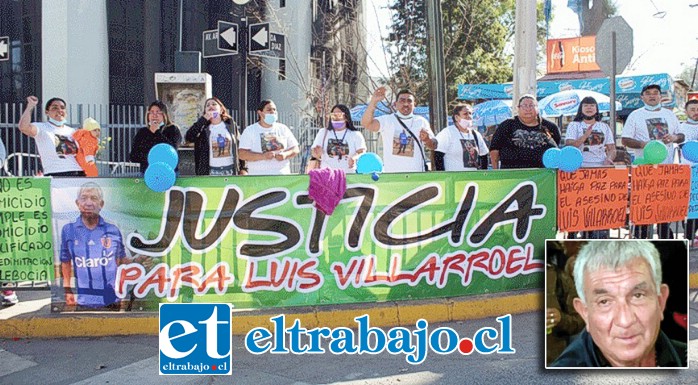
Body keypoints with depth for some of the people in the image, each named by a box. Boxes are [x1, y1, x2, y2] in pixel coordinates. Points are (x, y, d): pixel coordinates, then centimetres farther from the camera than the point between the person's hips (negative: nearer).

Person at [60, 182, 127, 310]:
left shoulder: (113, 230, -1)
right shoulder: (68, 230, -2)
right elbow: (66, 262, 8)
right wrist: (68, 290, 7)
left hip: (111, 300, 1)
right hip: (83, 301, 0)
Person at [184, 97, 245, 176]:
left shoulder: (231, 125, 9)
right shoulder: (203, 127, 5)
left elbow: (239, 147, 9)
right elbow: (188, 137, -12)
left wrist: (243, 169, 2)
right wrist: (204, 119, -12)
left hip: (230, 170, 1)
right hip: (211, 171, -1)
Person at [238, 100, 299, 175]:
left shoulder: (283, 128, 13)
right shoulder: (249, 130, 5)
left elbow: (296, 149, 12)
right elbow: (242, 154, -5)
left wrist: (285, 154, -10)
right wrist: (263, 156, -19)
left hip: (282, 177, 3)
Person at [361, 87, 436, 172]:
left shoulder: (421, 121, 7)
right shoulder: (387, 120, 1)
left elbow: (433, 146, 4)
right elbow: (366, 123, -15)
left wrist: (427, 139, -20)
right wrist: (373, 101, -29)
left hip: (416, 175, 2)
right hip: (391, 175, -2)